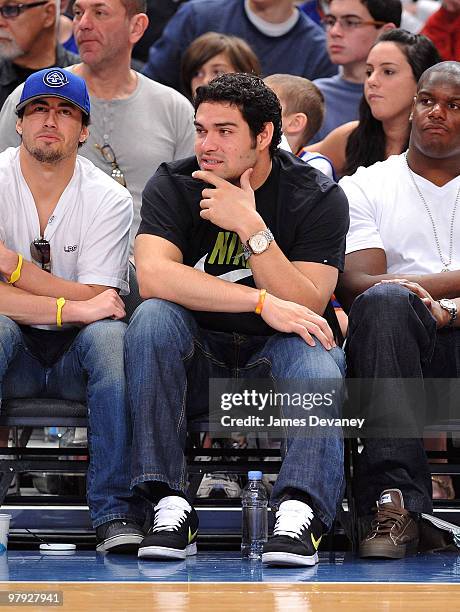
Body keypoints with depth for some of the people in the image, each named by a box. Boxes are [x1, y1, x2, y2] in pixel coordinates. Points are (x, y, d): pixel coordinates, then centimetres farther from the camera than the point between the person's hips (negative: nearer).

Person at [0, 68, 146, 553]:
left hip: (77, 353, 1)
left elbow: (96, 301, -13)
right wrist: (71, 308, -27)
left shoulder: (110, 199, -4)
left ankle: (117, 512, -30)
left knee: (111, 334, -33)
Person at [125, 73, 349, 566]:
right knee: (152, 318, -29)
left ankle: (299, 511, -50)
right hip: (195, 358, 1)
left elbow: (307, 307, -16)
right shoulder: (172, 187, -4)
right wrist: (263, 301, -30)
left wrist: (251, 228, -26)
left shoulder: (318, 198, -6)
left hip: (272, 359, -1)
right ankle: (169, 504, -34)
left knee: (318, 357, -32)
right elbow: (153, 275, -23)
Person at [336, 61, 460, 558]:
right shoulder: (366, 187, 19)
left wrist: (414, 285, -9)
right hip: (403, 344, 0)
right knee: (384, 304, -35)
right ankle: (395, 499, -42)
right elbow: (356, 283, 2)